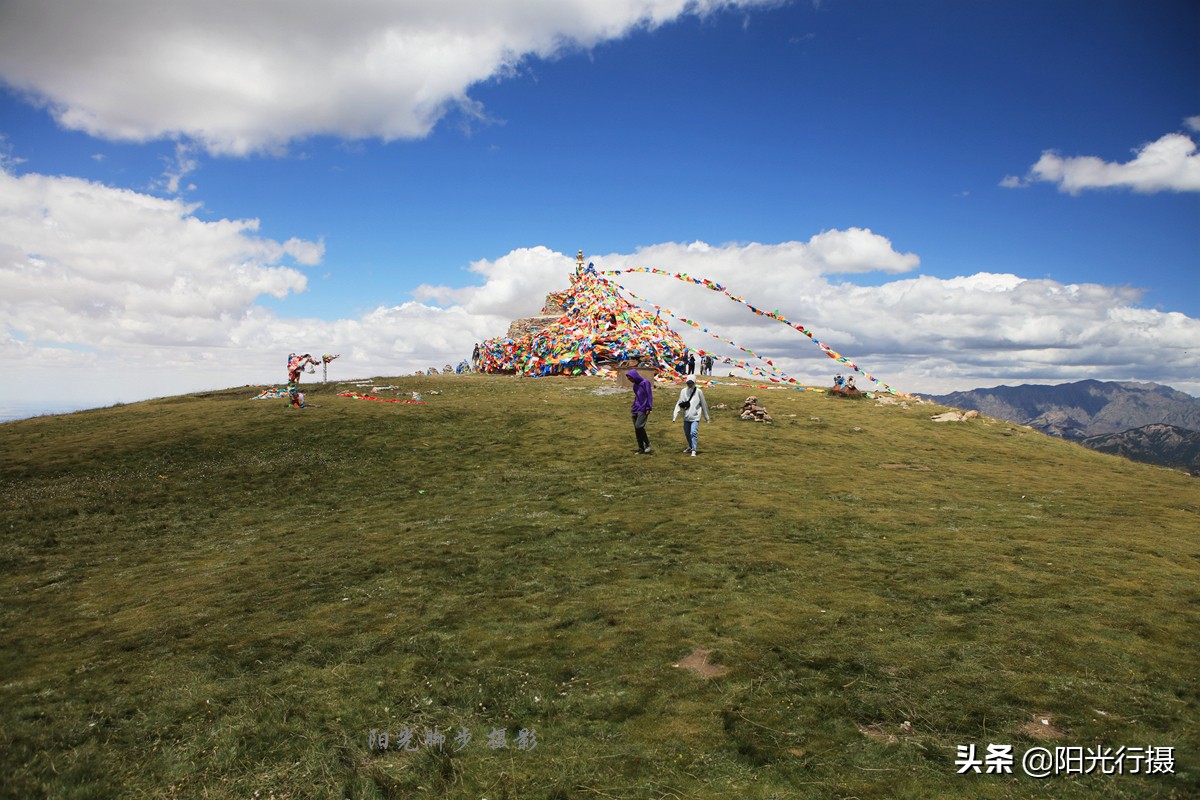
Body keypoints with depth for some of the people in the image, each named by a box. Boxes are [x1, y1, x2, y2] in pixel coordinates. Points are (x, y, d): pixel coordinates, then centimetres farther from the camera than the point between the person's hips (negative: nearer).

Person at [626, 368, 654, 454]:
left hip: (643, 410, -8)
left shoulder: (645, 383, -9)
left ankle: (647, 443, -1)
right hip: (636, 410, 8)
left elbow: (649, 396, -11)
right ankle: (641, 449, 11)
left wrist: (648, 408, -14)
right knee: (636, 430, 4)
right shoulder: (635, 385, 14)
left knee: (639, 426, -20)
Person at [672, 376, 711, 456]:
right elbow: (679, 404, 2)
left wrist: (707, 417, 8)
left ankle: (693, 450, -13)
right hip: (686, 416, 4)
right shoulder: (683, 391, 3)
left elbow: (704, 404, 4)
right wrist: (674, 414, -8)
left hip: (695, 417, -4)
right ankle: (690, 447, 37)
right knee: (687, 433, 14)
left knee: (694, 432, -17)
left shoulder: (698, 391, -3)